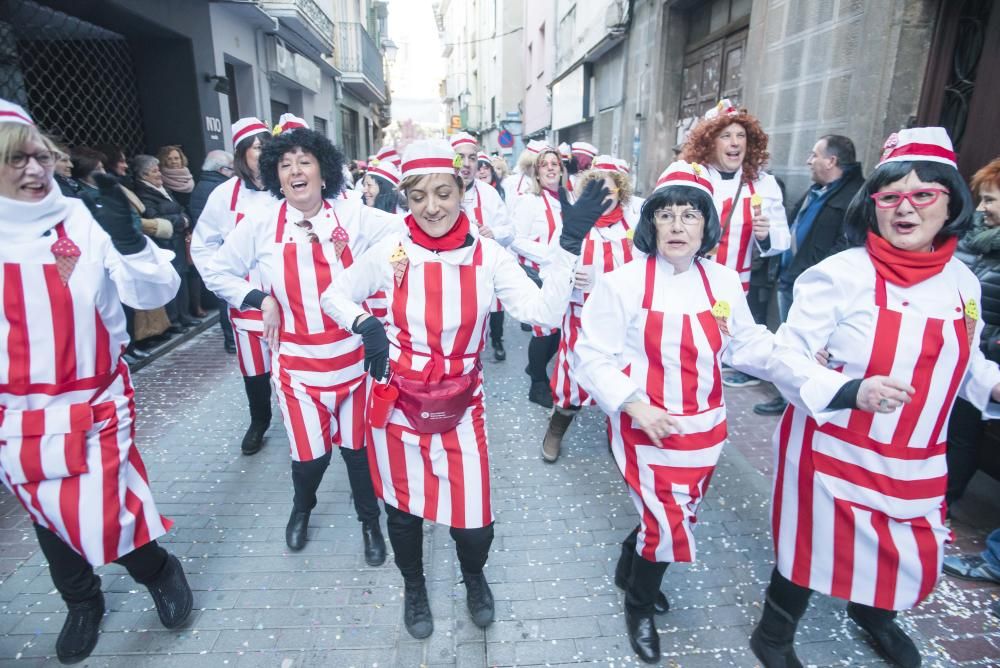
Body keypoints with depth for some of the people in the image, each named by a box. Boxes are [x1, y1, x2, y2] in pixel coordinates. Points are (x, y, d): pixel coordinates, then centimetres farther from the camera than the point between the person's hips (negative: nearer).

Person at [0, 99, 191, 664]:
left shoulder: (84, 223, -7)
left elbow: (155, 293, -13)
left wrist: (129, 240, -28)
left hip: (95, 407, -3)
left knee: (103, 525, -4)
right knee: (51, 519, 19)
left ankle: (160, 570, 29)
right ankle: (83, 602, 46)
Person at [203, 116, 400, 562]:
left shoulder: (351, 216, -5)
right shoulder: (261, 223, -3)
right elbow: (217, 273, 7)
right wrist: (260, 300, -4)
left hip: (351, 356, 0)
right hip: (297, 360, 0)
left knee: (357, 446, 11)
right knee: (311, 453, 7)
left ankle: (370, 522, 37)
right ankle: (302, 509, 43)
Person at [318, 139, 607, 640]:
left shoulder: (487, 255, -8)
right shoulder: (391, 252, -10)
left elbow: (545, 311, -18)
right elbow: (334, 296, 3)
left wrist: (568, 243, -24)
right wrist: (365, 325, -17)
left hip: (461, 405, 0)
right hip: (398, 402, 0)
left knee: (474, 514, 6)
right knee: (403, 504, 19)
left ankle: (474, 578, 45)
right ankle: (414, 587, 51)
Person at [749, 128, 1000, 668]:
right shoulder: (842, 274, -19)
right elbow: (785, 358, -19)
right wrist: (850, 391, -33)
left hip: (917, 463, 6)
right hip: (835, 452, -6)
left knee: (914, 555, 23)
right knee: (816, 549, 9)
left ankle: (872, 614, 58)